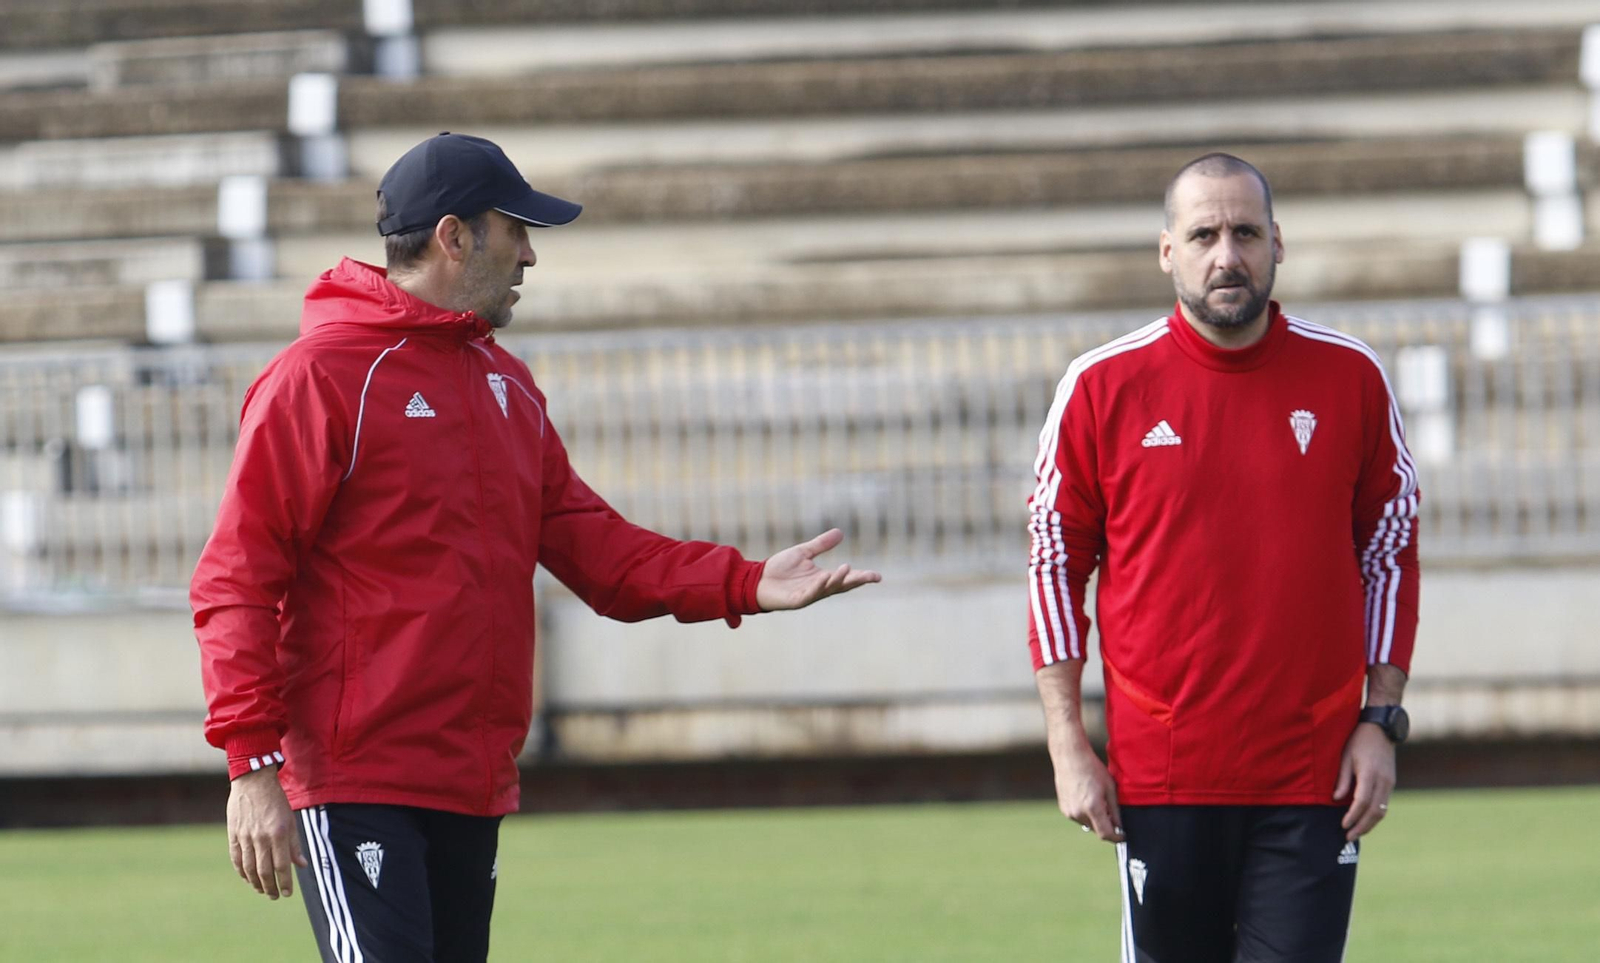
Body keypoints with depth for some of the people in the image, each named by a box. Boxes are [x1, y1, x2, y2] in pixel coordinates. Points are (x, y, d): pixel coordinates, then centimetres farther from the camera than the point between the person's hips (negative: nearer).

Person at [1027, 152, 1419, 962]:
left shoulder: (1350, 378, 4)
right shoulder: (1103, 386, 1)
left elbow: (1391, 552, 10)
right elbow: (1055, 565, 5)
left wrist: (1382, 721, 3)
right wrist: (1067, 745, -1)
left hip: (1312, 777, 0)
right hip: (1160, 778, 0)